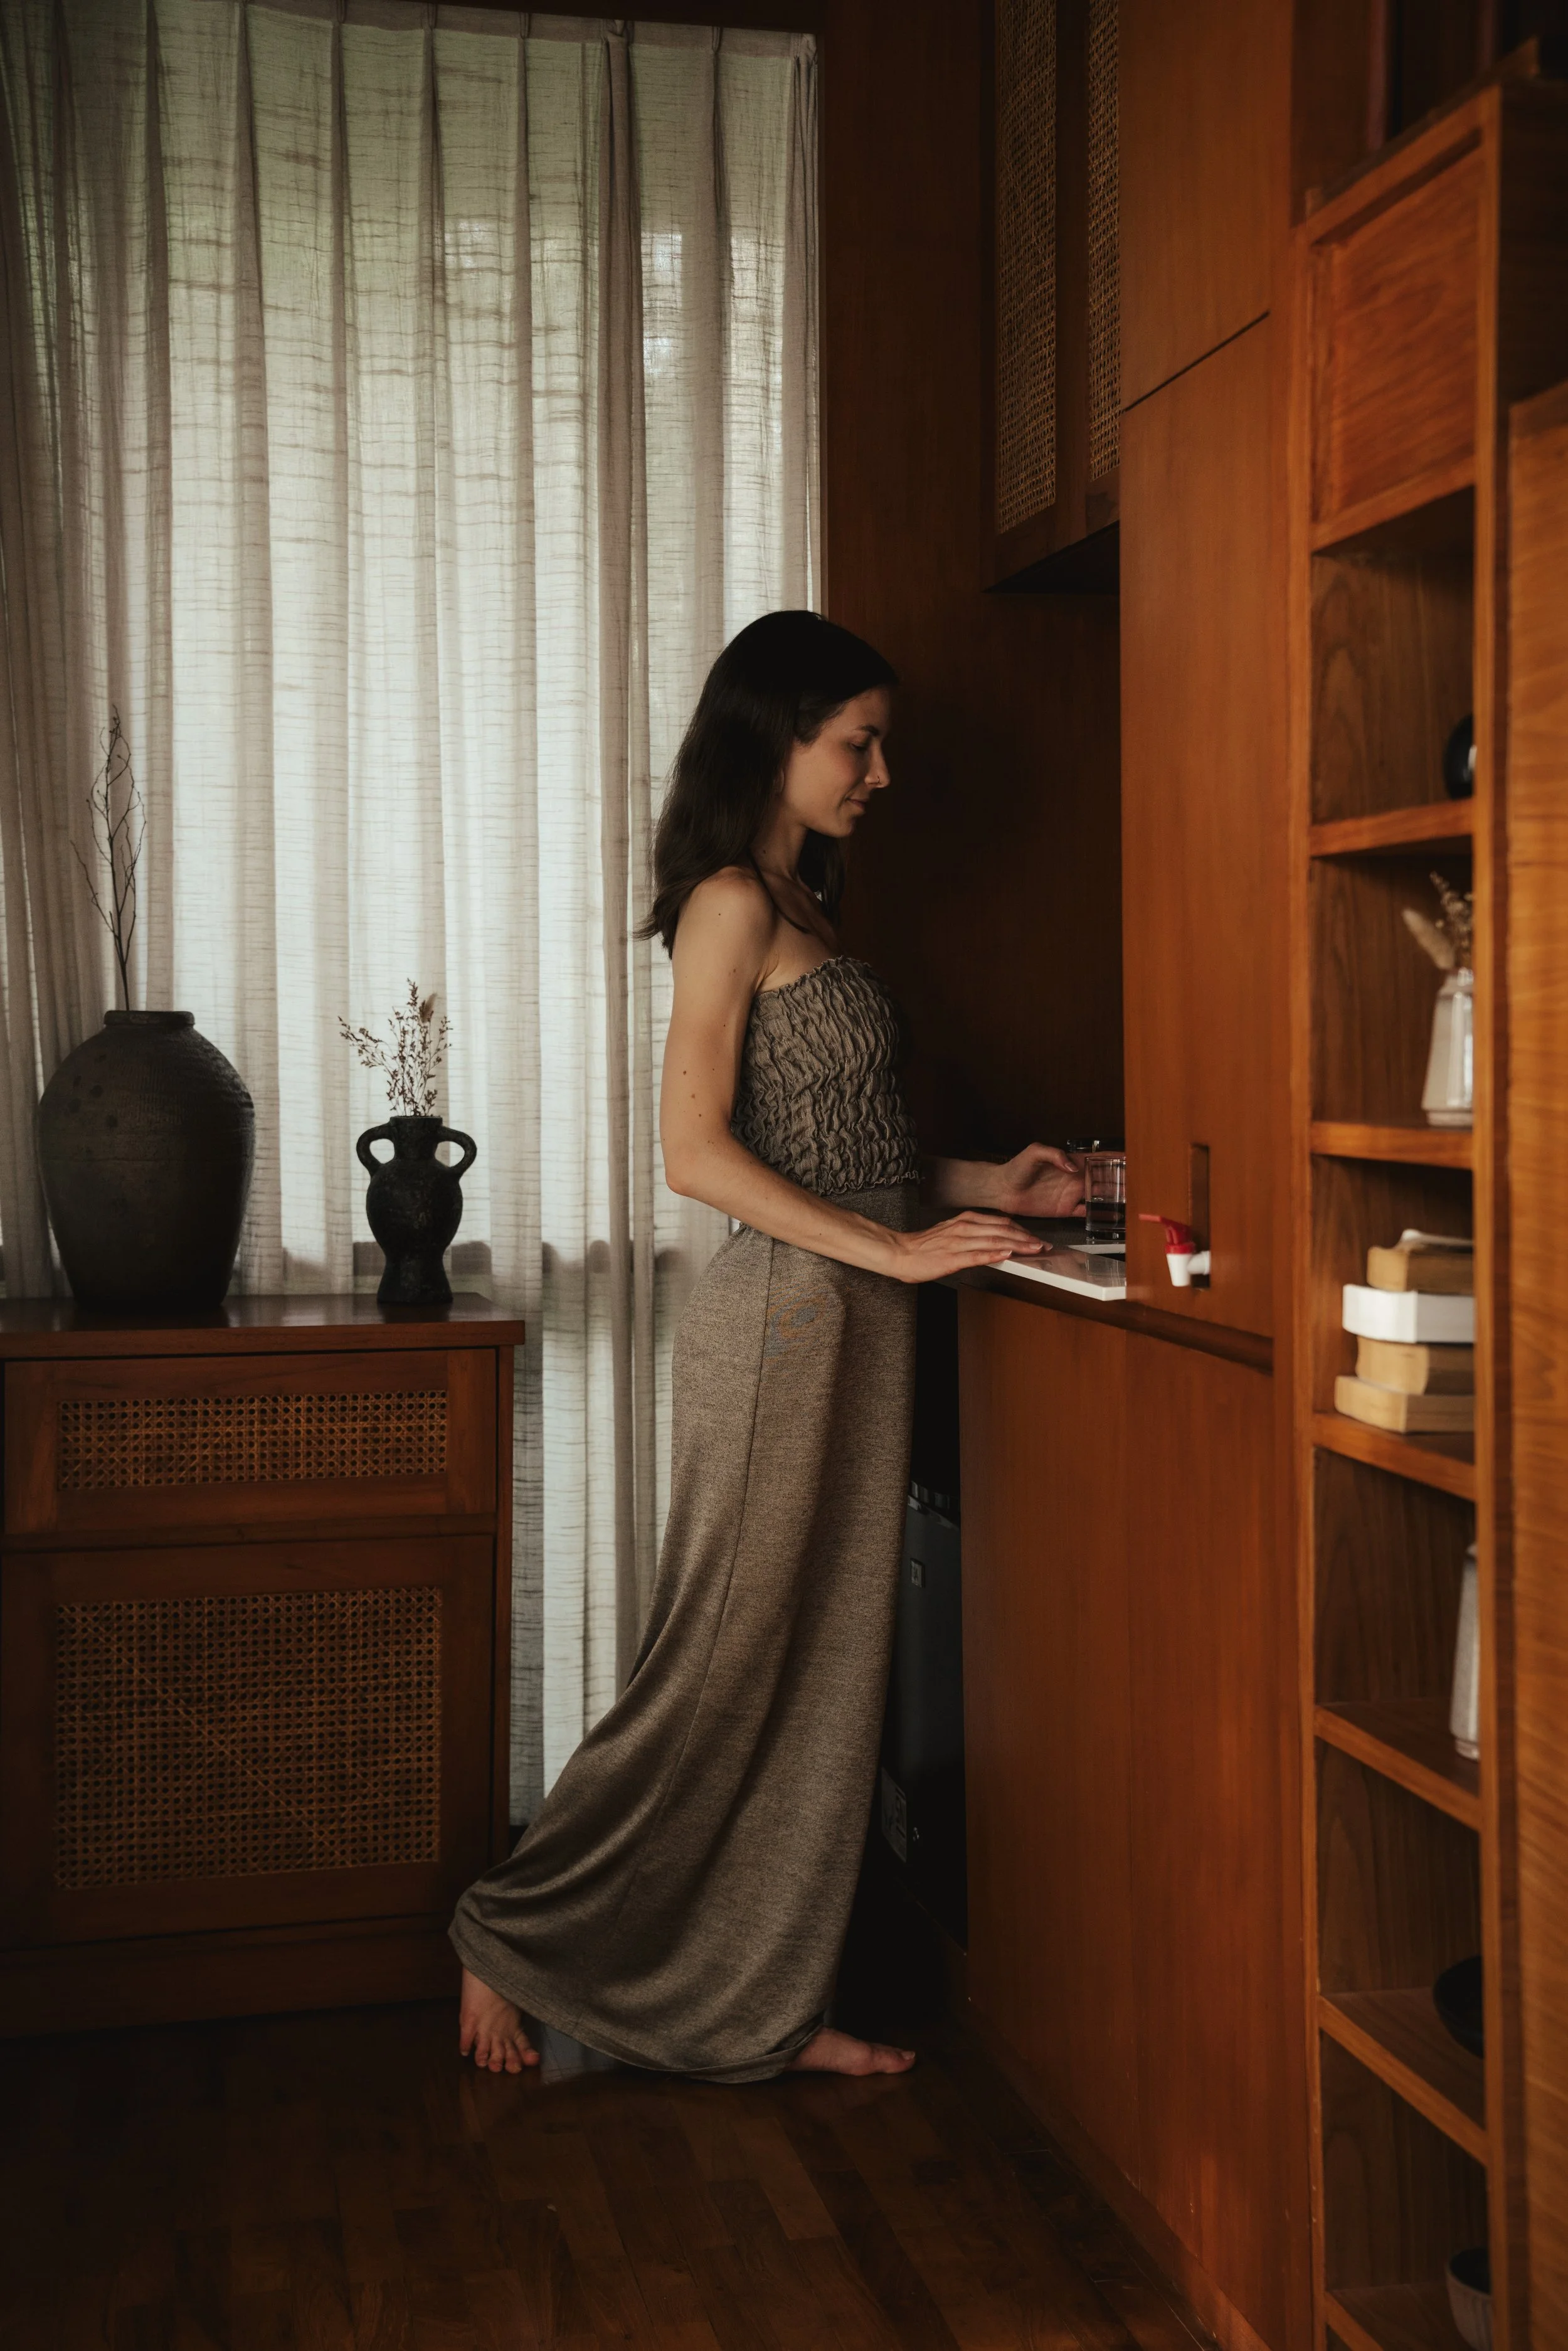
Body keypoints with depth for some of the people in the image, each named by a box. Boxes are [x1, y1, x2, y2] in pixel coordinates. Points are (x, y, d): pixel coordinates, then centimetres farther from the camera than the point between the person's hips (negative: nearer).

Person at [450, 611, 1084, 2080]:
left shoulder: (802, 909, 18)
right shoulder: (732, 902, -10)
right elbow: (698, 1150, -18)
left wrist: (983, 1186, 11)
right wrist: (894, 1247, -19)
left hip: (846, 1326, 9)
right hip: (785, 1315, -9)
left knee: (821, 1673, 12)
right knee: (724, 1669, -1)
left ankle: (767, 2006, 23)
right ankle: (513, 1940, 15)